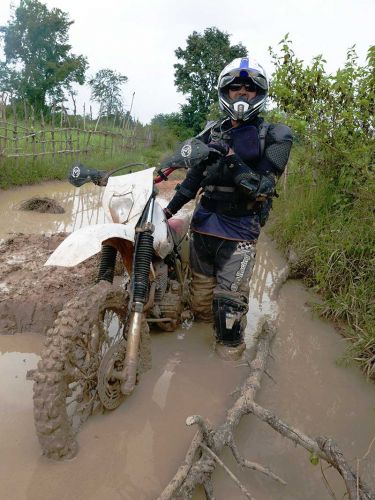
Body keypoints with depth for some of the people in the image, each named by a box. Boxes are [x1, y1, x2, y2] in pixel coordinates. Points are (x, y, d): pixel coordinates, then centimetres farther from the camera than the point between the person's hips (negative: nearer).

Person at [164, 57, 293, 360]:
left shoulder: (273, 136, -3)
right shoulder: (212, 133, 12)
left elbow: (262, 190, -13)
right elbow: (194, 178, 16)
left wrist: (233, 161, -26)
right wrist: (167, 210, 9)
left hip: (240, 231, -4)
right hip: (203, 223, 5)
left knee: (229, 307, -12)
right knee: (200, 302, 14)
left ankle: (230, 356, 8)